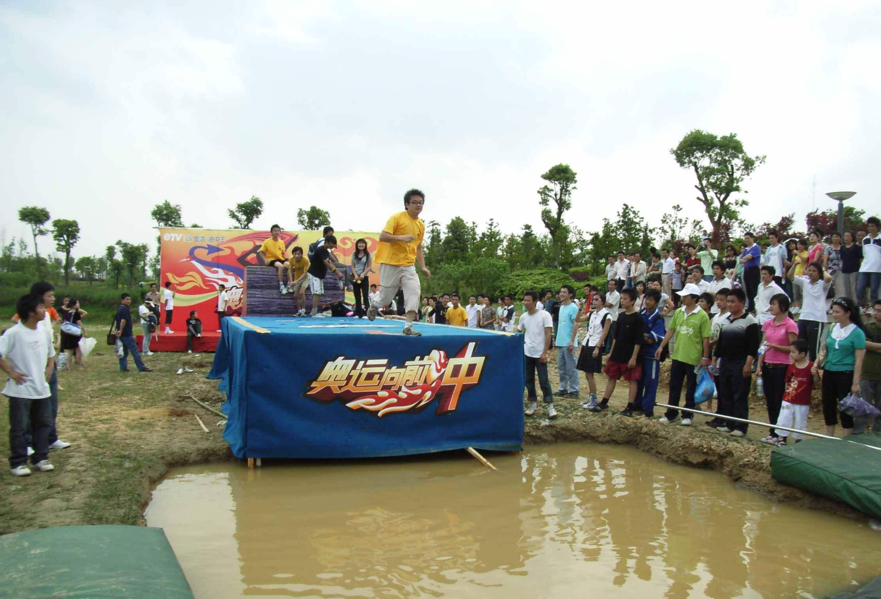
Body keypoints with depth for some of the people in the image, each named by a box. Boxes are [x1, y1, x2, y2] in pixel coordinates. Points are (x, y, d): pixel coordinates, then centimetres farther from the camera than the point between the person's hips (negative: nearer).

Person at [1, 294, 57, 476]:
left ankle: (40, 458, 24)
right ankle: (18, 463, 14)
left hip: (42, 389, 6)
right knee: (19, 428, 3)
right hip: (21, 390, -6)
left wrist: (49, 368, 6)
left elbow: (51, 354, 20)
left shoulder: (44, 333, 5)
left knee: (43, 424, 12)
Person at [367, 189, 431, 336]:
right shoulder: (397, 217, -9)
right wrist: (401, 237, -30)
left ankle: (408, 326, -12)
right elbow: (382, 236, -17)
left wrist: (423, 267, 11)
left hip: (408, 265, 5)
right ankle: (373, 307, 40)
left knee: (414, 291, -15)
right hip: (390, 264, -5)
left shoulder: (421, 225, 9)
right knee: (386, 295, 5)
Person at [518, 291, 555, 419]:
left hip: (540, 354, -5)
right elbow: (518, 333, 16)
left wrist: (544, 353, -15)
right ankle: (533, 403, 21)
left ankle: (550, 406, 6)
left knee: (544, 381, -2)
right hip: (526, 353, 5)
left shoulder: (544, 315, -10)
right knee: (528, 380, 9)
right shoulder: (523, 317, 4)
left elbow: (548, 335, -11)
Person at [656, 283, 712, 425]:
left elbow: (706, 338, -9)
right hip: (677, 356, 5)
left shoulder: (702, 315, -11)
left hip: (694, 359, -5)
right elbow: (671, 330, 10)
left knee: (691, 389, 8)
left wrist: (705, 357, -10)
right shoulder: (678, 312, 4)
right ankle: (671, 413, 23)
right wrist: (661, 346, 5)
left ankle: (687, 415, 19)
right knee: (674, 386, 12)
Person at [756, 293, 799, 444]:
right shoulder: (767, 324, 9)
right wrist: (759, 365, 6)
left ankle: (779, 434, 7)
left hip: (782, 368, -6)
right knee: (770, 402, 10)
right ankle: (773, 433, 19)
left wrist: (775, 346, -18)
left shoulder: (790, 325, -9)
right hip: (767, 367, 6)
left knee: (780, 402, -1)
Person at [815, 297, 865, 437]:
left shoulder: (857, 332, -9)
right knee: (828, 406, 11)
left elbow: (859, 360, -12)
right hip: (829, 373, 6)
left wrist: (855, 383, -15)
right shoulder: (832, 329, 7)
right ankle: (829, 438, 23)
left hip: (846, 374, -6)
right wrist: (816, 364, 0)